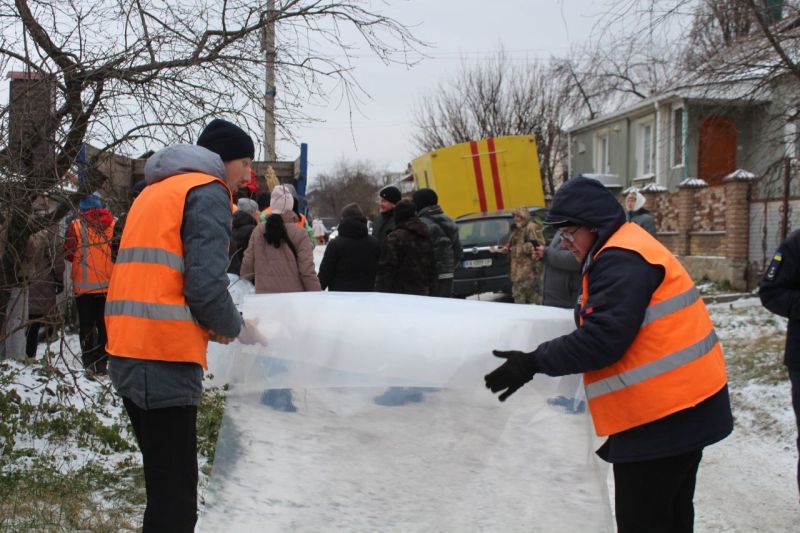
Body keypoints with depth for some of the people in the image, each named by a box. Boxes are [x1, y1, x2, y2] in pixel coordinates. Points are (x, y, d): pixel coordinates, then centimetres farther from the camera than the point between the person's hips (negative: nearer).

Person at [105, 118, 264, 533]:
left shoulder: (156, 190, 23)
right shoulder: (208, 191, -5)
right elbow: (206, 285, -17)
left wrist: (210, 324, 14)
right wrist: (236, 328, 1)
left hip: (127, 352, 10)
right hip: (165, 358, -10)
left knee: (164, 481, 19)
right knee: (175, 498, -5)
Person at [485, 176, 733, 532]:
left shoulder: (621, 260, -17)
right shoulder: (626, 251, 16)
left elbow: (602, 339, -24)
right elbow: (602, 324, 18)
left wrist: (534, 363, -20)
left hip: (661, 418, -11)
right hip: (683, 410, 11)